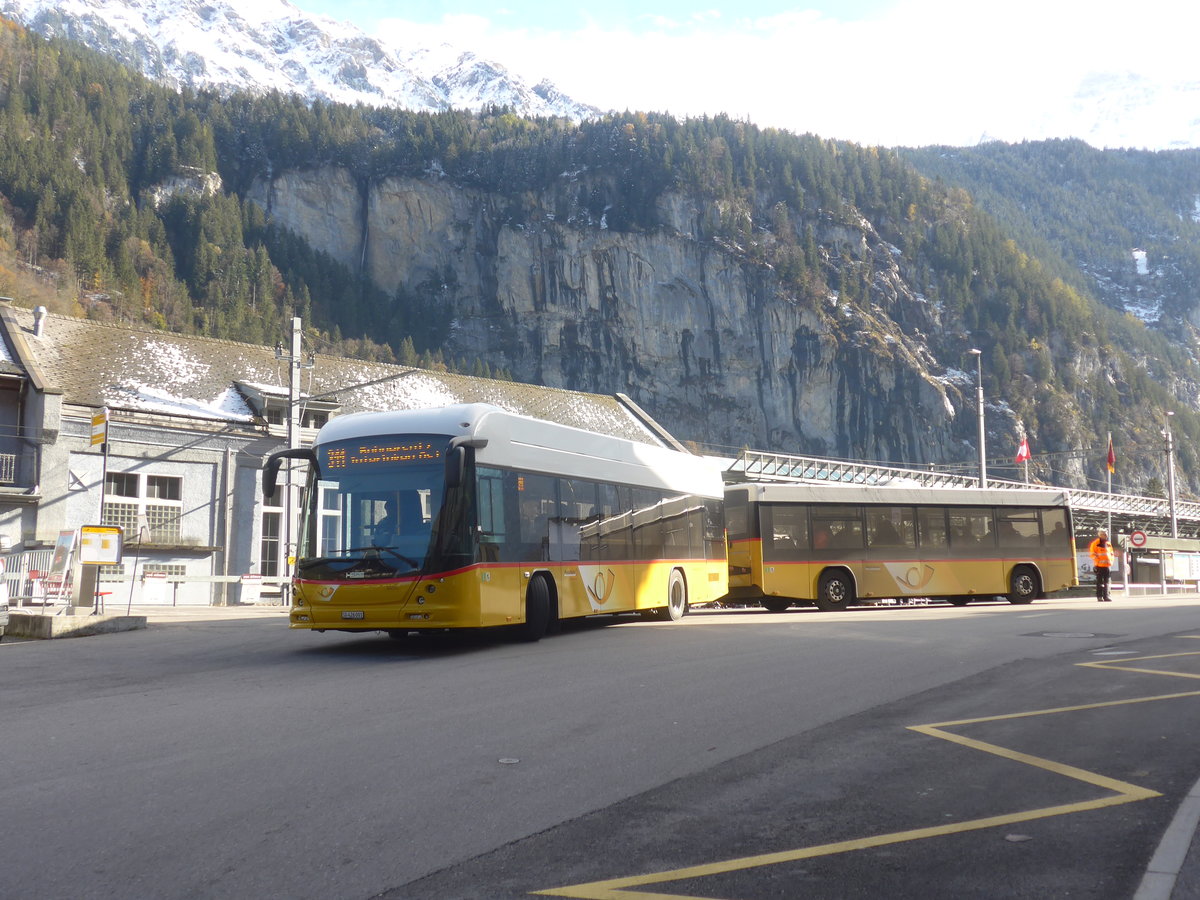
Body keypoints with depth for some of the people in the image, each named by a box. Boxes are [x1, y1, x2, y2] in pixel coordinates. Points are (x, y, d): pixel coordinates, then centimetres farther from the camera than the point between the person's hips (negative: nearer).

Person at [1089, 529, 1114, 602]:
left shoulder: (1108, 544, 15)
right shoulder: (1095, 544, -5)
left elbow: (1111, 553, 25)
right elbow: (1092, 554, -8)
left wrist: (1111, 561, 12)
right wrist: (1097, 561, -14)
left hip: (1107, 565, 6)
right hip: (1099, 566, -6)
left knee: (1106, 582, 6)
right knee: (1100, 581, -4)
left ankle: (1106, 596, 10)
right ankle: (1099, 596, 0)